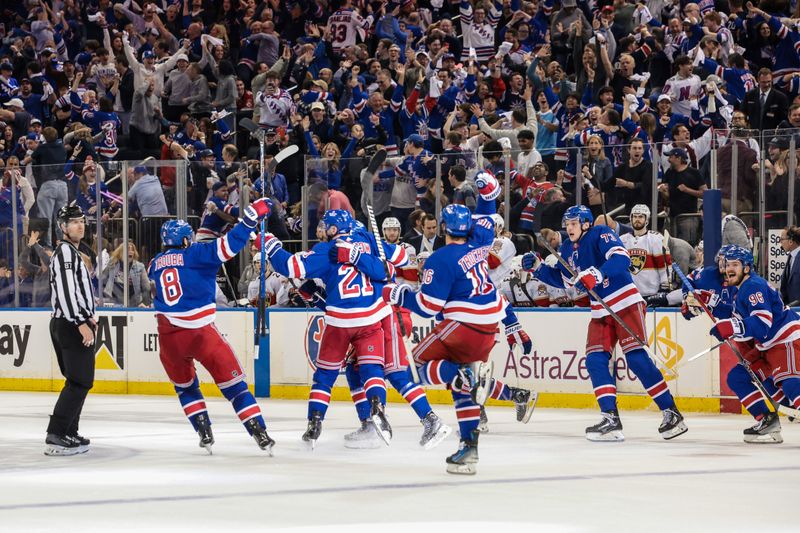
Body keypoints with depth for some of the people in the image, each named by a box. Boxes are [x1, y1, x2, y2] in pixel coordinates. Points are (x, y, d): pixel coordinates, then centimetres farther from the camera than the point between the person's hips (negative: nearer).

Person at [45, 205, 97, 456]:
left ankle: (69, 434, 17)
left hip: (70, 325, 11)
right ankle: (55, 436, -18)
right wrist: (81, 323, -25)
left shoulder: (72, 252, 21)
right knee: (79, 382, -13)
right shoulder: (65, 251, -12)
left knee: (79, 381, 15)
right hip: (71, 325, -11)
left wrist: (87, 316, 21)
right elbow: (66, 290, -23)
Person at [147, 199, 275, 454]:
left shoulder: (155, 264, 13)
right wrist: (251, 216, -14)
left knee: (185, 385, 26)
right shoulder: (194, 254, -3)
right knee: (232, 383, 3)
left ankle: (204, 433, 15)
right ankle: (260, 433, -4)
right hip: (200, 333, -4)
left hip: (168, 337, 4)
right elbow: (228, 245, -16)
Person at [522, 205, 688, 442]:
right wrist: (538, 267, 10)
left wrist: (597, 275, -40)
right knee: (595, 360, -6)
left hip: (626, 303, -8)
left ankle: (671, 413, -9)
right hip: (600, 312, 8)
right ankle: (611, 418, -7)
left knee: (637, 358, -15)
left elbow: (621, 259, -27)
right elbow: (561, 279, 24)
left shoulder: (601, 235, -12)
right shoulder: (567, 250, 12)